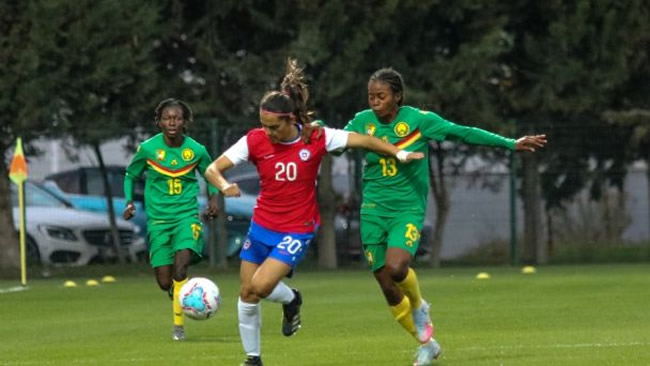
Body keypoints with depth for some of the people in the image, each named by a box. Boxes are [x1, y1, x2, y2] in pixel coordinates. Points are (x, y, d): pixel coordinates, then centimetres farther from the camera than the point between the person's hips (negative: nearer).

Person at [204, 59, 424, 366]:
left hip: (297, 230, -3)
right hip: (261, 226, 3)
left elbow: (364, 141, -2)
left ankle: (291, 300, 15)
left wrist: (399, 154, -5)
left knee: (260, 287, -20)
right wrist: (224, 186, -32)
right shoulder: (255, 140, -11)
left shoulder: (316, 138, -14)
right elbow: (213, 169, -11)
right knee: (246, 295, 6)